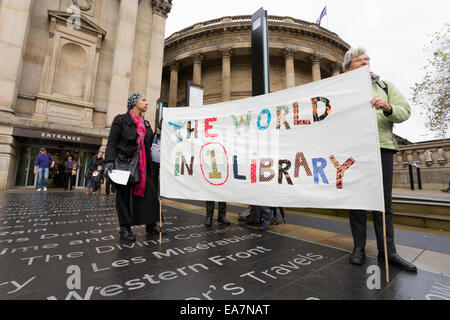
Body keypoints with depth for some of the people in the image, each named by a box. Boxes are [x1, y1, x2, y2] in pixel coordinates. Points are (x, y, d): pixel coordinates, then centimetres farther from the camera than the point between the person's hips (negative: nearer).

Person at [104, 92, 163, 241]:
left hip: (143, 165, 5)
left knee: (150, 193, 3)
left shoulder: (146, 124, 17)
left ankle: (151, 225, 15)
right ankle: (125, 228, 16)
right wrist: (110, 161, -17)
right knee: (125, 194, 3)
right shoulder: (121, 120, 0)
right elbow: (112, 142, -6)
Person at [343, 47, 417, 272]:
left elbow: (405, 112, 8)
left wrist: (388, 108, -11)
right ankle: (359, 248, 13)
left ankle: (387, 251, 14)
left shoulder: (385, 86, 19)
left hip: (382, 146, 2)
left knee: (383, 201, 2)